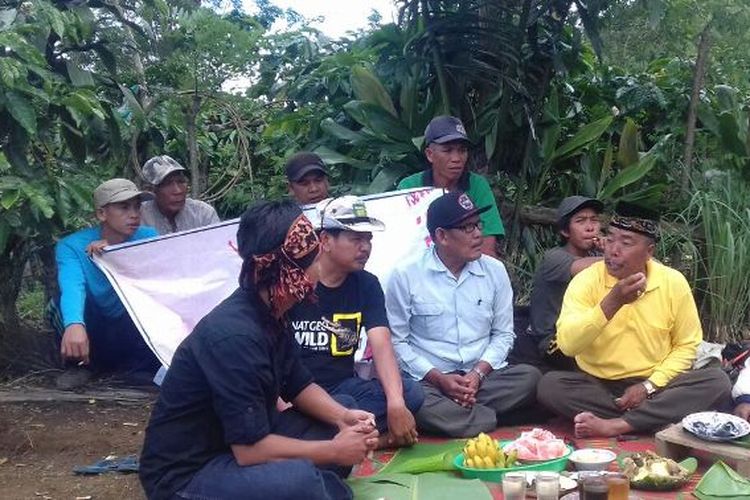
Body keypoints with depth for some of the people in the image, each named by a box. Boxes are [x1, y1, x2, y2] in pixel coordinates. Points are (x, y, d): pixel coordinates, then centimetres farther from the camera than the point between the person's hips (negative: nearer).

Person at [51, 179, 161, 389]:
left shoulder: (148, 237, -7)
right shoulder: (72, 246, -15)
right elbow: (72, 287, -34)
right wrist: (74, 325, -55)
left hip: (134, 336, 0)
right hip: (91, 336, 0)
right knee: (61, 306, -28)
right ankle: (82, 365, 0)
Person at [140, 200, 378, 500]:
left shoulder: (268, 312, 0)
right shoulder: (235, 335, -29)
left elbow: (299, 385, 12)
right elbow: (250, 450, -29)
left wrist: (344, 418, -7)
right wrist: (335, 451, -18)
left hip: (242, 442, 10)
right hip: (186, 475, -9)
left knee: (345, 408, 10)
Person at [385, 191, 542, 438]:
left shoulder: (495, 271, 6)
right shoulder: (405, 276, -4)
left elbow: (503, 334, 10)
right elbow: (397, 341, -2)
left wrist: (479, 373, -8)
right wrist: (439, 378, -12)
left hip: (482, 375, 3)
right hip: (429, 379, -3)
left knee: (530, 377, -24)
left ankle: (449, 414, -19)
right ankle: (490, 420, -19)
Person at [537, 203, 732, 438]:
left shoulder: (673, 282, -5)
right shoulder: (586, 280, -10)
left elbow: (686, 345, 3)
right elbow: (567, 345, -22)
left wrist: (649, 386, -11)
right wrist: (612, 302, -31)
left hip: (654, 386, 2)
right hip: (597, 386, -1)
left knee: (716, 381, -22)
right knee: (549, 385, -27)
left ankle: (613, 425, -26)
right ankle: (651, 419, -22)